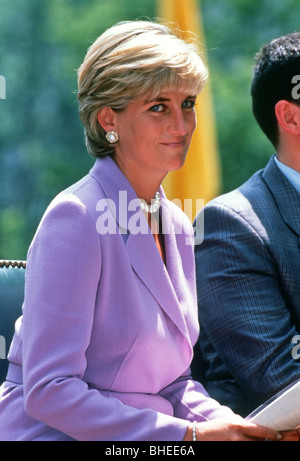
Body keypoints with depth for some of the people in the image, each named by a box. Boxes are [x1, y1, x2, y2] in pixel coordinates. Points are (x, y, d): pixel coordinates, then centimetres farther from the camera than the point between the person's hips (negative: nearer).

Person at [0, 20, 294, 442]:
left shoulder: (176, 226, 11)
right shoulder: (76, 217, -12)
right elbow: (49, 391, -17)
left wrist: (228, 423, -4)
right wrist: (190, 436, -18)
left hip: (146, 438, 7)